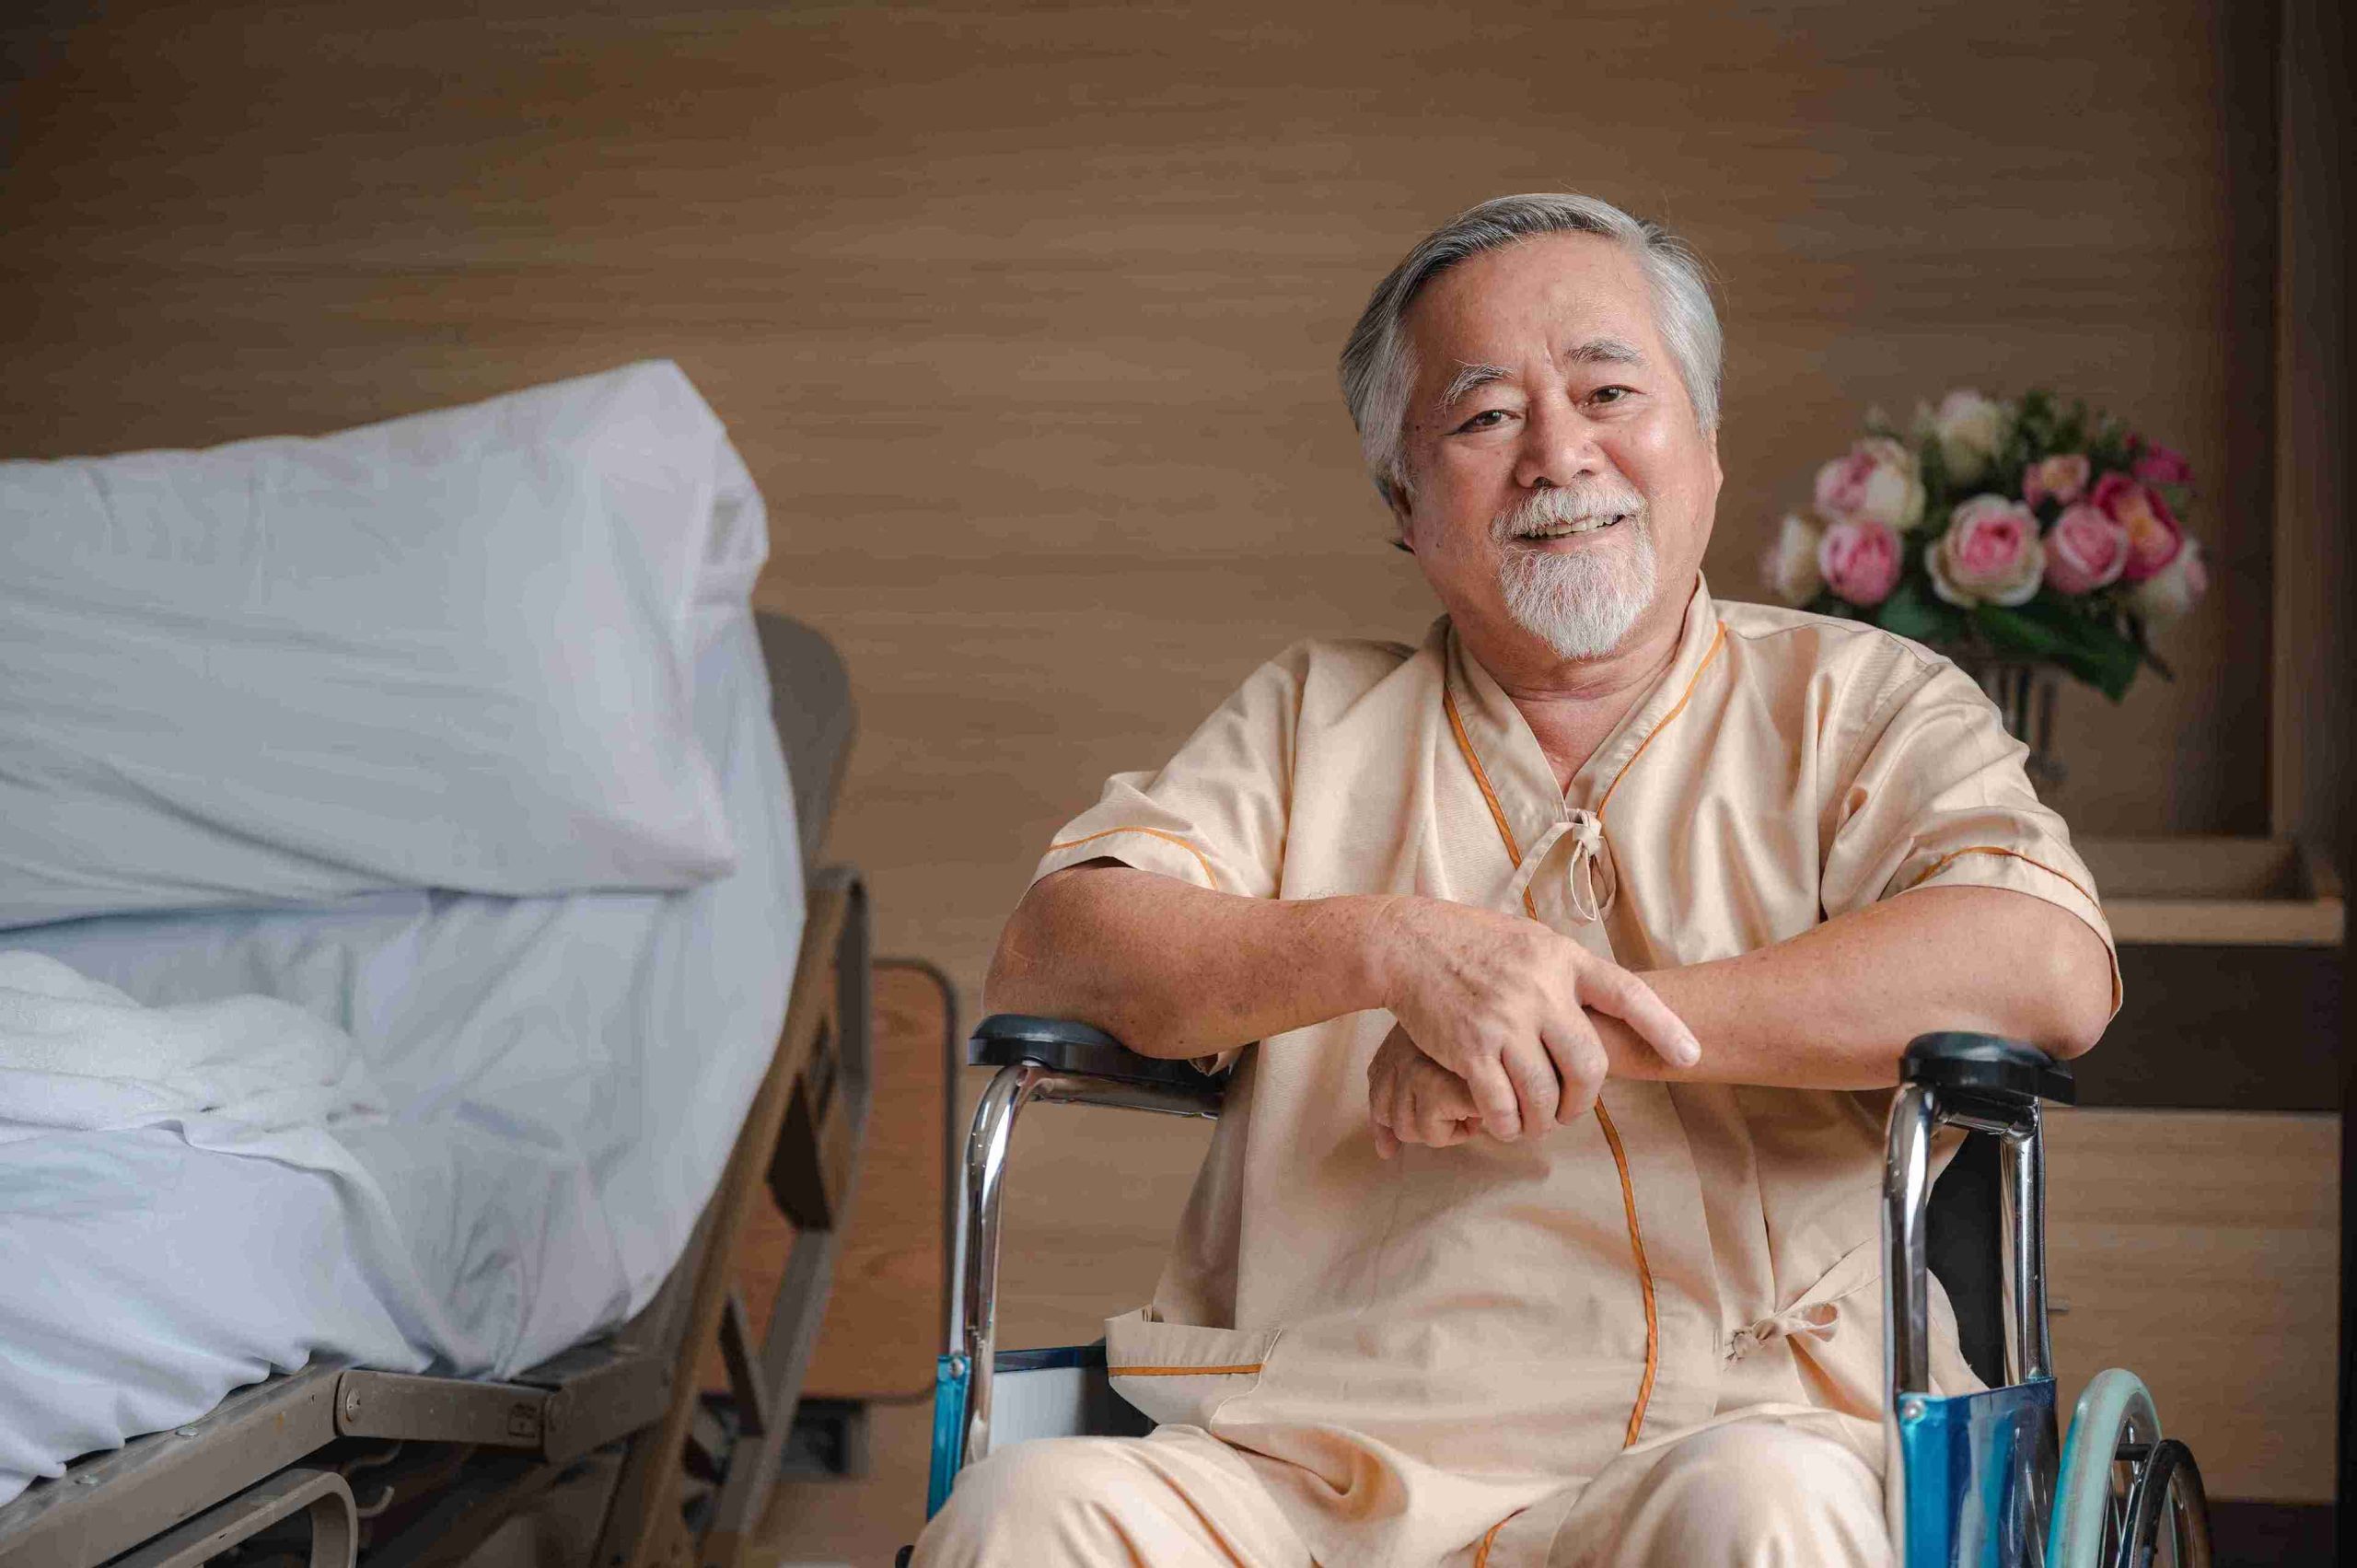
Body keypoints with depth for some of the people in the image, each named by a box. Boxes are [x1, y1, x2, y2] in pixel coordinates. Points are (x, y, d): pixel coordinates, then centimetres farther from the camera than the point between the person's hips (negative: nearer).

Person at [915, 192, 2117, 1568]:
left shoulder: (1857, 703, 15)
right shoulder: (1311, 723, 21)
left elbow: (2049, 971, -5)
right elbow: (1049, 958, 6)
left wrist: (1586, 1018, -9)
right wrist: (1399, 946, -10)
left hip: (1724, 1431, -1)